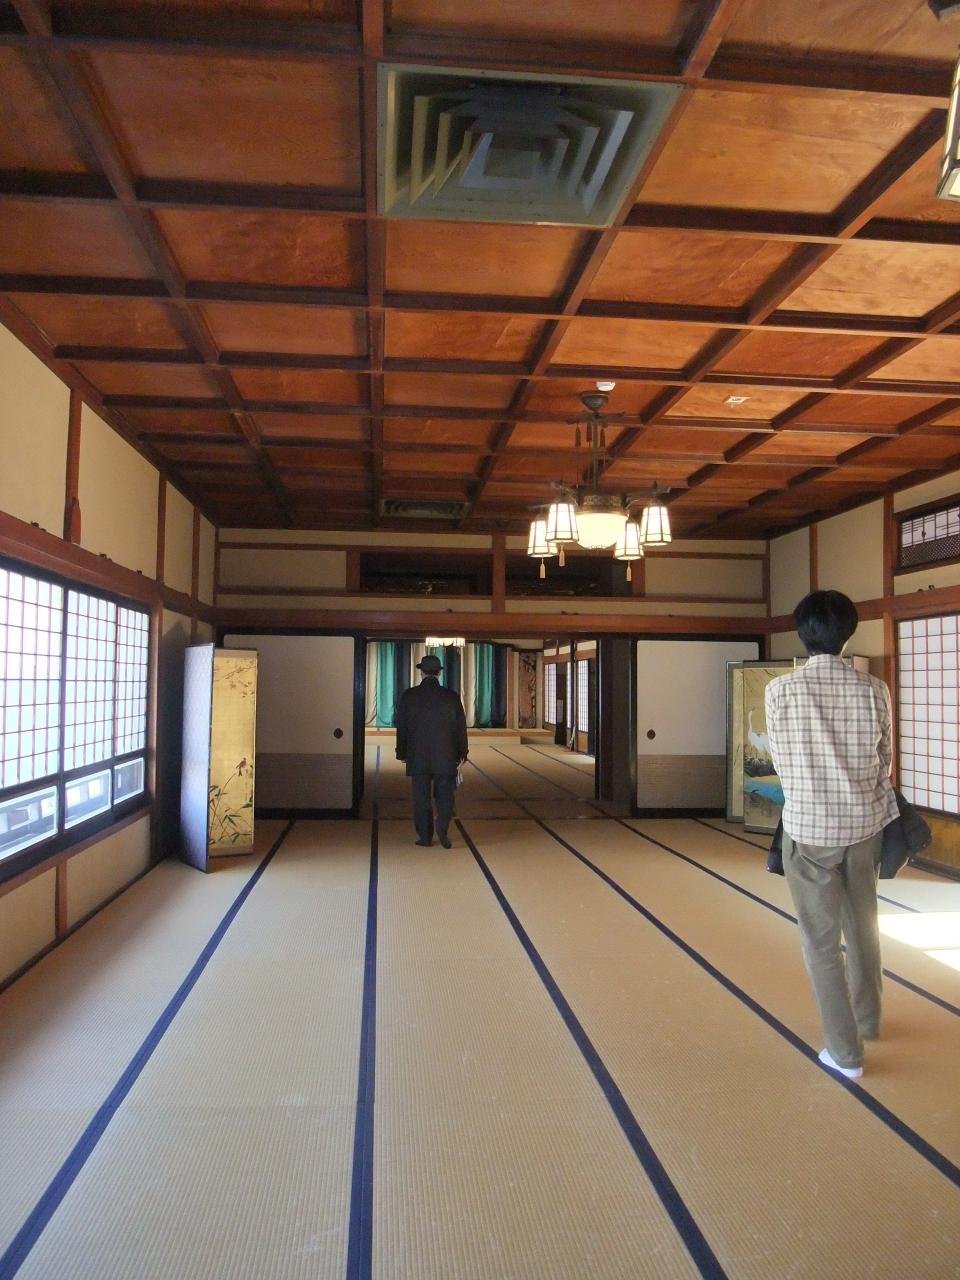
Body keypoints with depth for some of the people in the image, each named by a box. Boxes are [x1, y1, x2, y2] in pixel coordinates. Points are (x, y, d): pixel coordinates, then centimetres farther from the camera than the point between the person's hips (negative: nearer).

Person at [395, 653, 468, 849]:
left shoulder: (408, 696, -3)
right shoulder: (452, 697, -2)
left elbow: (401, 727, 2)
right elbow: (460, 727, 1)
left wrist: (402, 753, 11)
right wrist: (461, 753, 10)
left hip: (418, 757, 0)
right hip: (446, 757, 0)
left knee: (421, 797, 8)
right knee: (445, 795, 9)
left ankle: (425, 836, 11)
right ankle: (442, 828, -9)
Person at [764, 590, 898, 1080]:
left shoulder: (780, 690, -12)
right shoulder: (874, 689, -7)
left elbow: (782, 764, -2)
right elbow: (885, 762, 2)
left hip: (808, 829, -3)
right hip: (865, 824, 3)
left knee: (821, 939, 9)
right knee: (862, 927, 23)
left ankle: (846, 1051, 16)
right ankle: (868, 1019, 43)